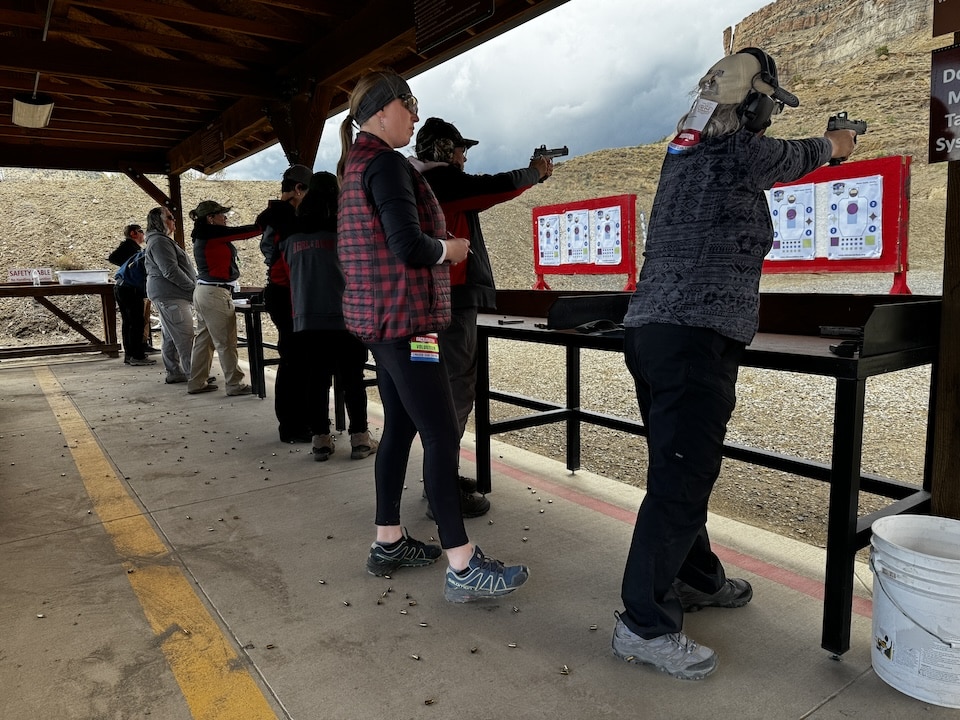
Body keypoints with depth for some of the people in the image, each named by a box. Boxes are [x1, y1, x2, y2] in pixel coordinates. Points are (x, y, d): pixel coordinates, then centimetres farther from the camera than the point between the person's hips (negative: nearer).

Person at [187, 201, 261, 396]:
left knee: (203, 339, 13)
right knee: (225, 342, -5)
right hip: (215, 292, -10)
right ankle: (235, 384, 0)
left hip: (203, 291, 10)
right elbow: (240, 232, -11)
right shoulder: (211, 232, -12)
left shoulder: (203, 236, 17)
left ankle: (197, 383, 19)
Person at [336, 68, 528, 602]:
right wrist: (449, 248, -3)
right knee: (442, 437, -9)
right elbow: (410, 247, -23)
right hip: (403, 319, -11)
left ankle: (389, 543, 24)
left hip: (377, 318, 11)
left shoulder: (354, 165, 18)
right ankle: (462, 567, -3)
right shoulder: (386, 163, -13)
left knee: (399, 427, 14)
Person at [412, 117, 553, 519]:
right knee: (456, 390, -7)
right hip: (451, 300, -10)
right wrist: (536, 172, 6)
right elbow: (500, 186, -13)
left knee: (449, 388, 17)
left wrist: (531, 175, 26)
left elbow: (480, 195, 25)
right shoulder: (440, 179, -10)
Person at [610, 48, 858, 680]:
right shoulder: (743, 151, -6)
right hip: (697, 339, -10)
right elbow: (796, 157, 15)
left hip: (650, 331, 10)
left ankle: (697, 578, 35)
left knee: (682, 468, 18)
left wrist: (821, 148, 50)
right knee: (681, 481, -5)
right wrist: (837, 143, 39)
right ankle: (644, 624, 3)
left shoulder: (683, 149, 17)